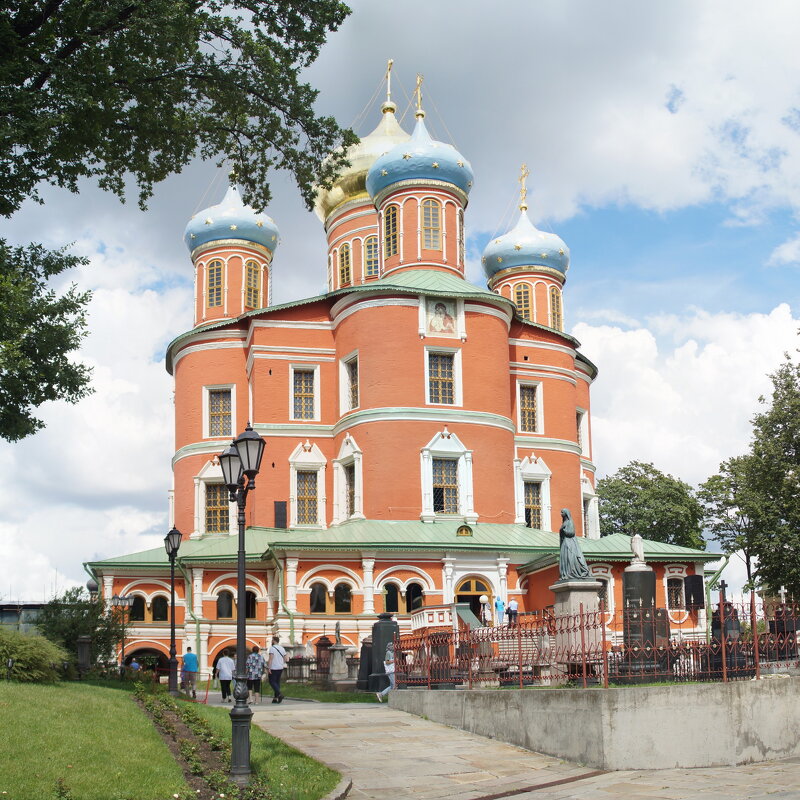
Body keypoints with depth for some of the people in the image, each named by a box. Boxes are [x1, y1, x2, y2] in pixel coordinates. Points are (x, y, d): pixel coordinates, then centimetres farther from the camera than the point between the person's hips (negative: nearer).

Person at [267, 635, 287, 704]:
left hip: (273, 668, -7)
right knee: (277, 682, 11)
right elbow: (285, 659, 13)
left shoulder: (272, 648, -11)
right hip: (280, 668, 7)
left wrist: (269, 667, -20)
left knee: (272, 682, -1)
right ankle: (275, 698, 11)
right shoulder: (282, 648, 10)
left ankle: (279, 693, -21)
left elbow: (270, 658, -20)